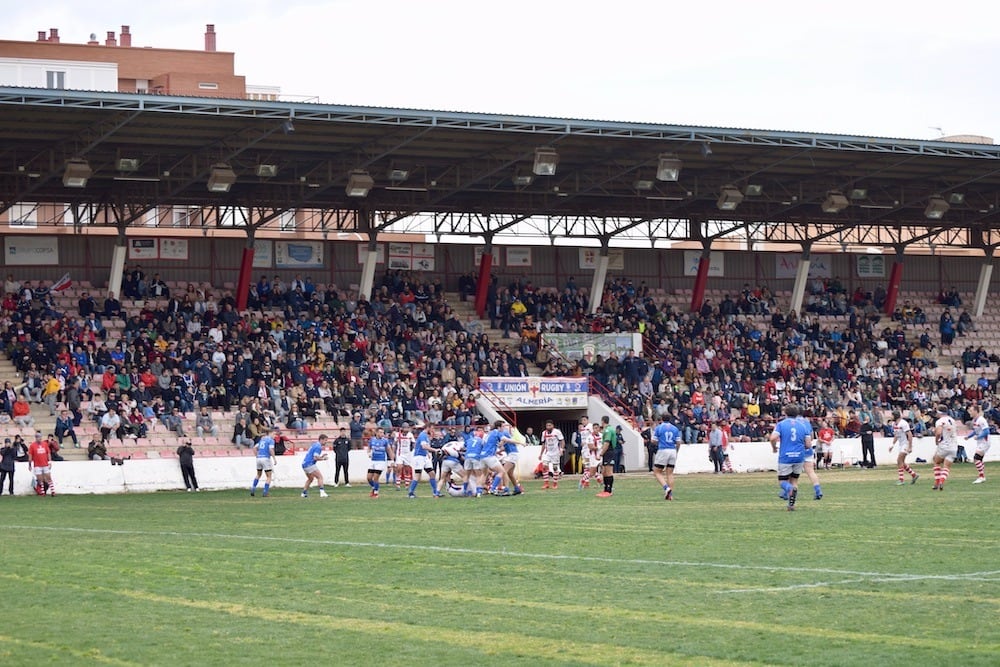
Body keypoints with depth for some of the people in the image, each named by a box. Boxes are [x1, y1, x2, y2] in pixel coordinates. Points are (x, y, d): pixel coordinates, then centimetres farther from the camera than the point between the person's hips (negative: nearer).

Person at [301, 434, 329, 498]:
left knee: (310, 479, 26)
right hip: (310, 464, -10)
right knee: (320, 477, -9)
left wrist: (321, 456, 13)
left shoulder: (314, 444, 17)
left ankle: (304, 493, 26)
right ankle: (322, 492, -19)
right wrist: (323, 459, -6)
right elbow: (315, 458, -21)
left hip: (304, 464, 10)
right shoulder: (318, 447, -13)